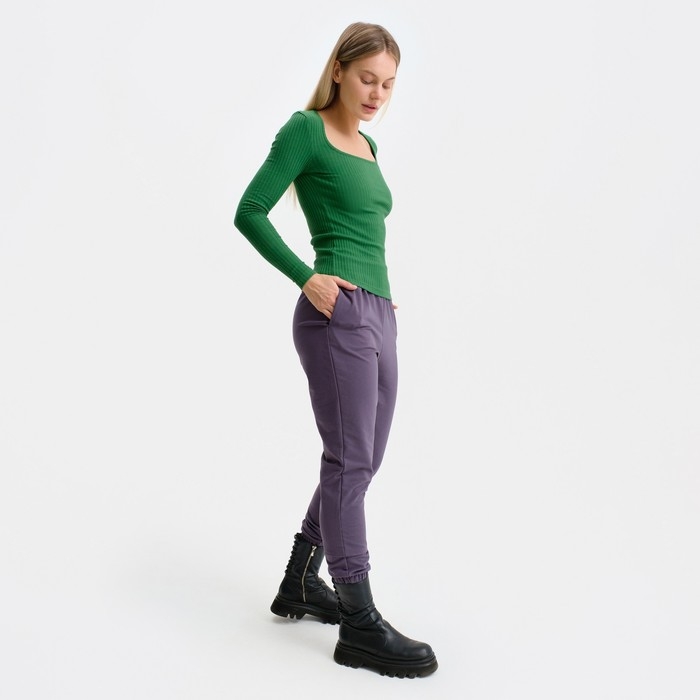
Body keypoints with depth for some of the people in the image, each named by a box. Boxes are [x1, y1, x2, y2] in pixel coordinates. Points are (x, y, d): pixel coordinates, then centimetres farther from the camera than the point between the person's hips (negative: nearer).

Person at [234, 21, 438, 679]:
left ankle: (300, 582, 28)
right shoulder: (306, 130, -3)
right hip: (336, 314, -9)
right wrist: (307, 278, -14)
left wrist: (381, 295, 15)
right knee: (350, 461, -7)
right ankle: (359, 624, 0)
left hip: (376, 314, 9)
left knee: (360, 461, 13)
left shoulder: (367, 146, 20)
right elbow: (250, 212, -7)